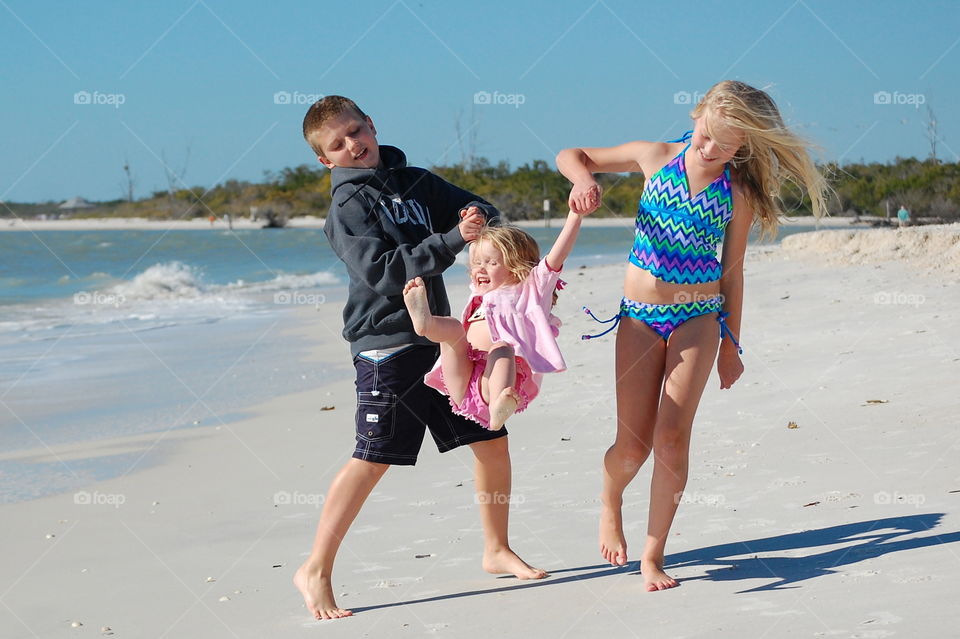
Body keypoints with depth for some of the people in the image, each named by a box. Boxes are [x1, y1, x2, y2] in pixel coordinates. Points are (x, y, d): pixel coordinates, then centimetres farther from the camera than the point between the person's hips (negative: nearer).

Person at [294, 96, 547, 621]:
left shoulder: (417, 182, 12)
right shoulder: (346, 207, -7)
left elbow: (479, 210, 15)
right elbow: (384, 271, -18)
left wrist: (479, 218, -9)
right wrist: (452, 241, -23)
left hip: (438, 336, 7)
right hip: (386, 345, -7)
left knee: (492, 440, 8)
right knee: (372, 459, -11)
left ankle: (497, 551, 25)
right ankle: (315, 571, -2)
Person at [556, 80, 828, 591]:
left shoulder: (739, 194, -3)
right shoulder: (655, 157, -2)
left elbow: (732, 272, 6)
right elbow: (570, 156, 8)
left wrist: (731, 344, 10)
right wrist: (584, 180, -15)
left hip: (699, 318, 0)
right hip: (639, 316, 0)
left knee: (673, 435, -10)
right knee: (633, 443, -2)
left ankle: (653, 555, 1)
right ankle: (609, 502, 33)